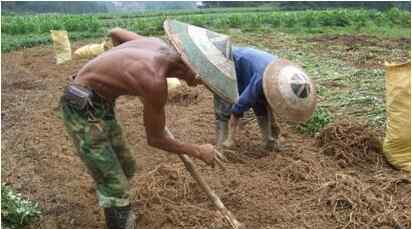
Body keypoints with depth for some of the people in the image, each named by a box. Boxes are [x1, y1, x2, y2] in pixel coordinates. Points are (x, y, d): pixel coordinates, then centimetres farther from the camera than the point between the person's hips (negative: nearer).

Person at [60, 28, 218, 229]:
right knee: (114, 186, -9)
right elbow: (155, 139, -14)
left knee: (126, 168, 19)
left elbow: (115, 33, 13)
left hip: (100, 102, 9)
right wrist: (198, 152, -6)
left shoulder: (159, 45, -6)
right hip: (82, 107, -9)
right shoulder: (155, 83, -29)